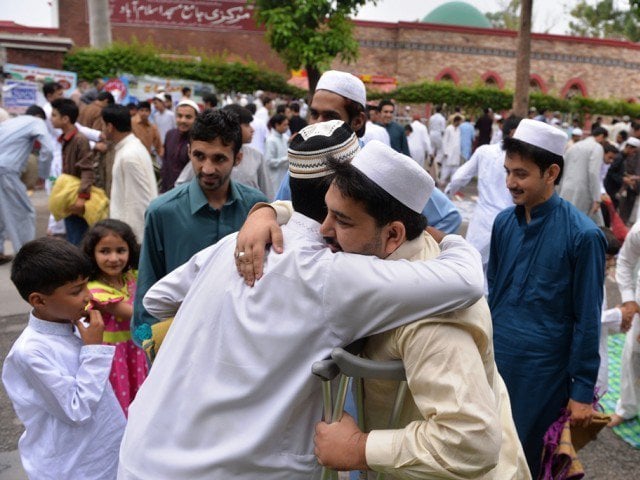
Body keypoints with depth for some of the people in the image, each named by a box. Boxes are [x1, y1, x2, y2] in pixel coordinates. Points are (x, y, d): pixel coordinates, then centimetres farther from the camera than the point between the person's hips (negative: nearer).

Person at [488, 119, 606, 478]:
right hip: (495, 357, 4)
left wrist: (583, 389, -7)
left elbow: (587, 319, -11)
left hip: (543, 369, -4)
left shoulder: (582, 235, -16)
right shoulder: (504, 222, -1)